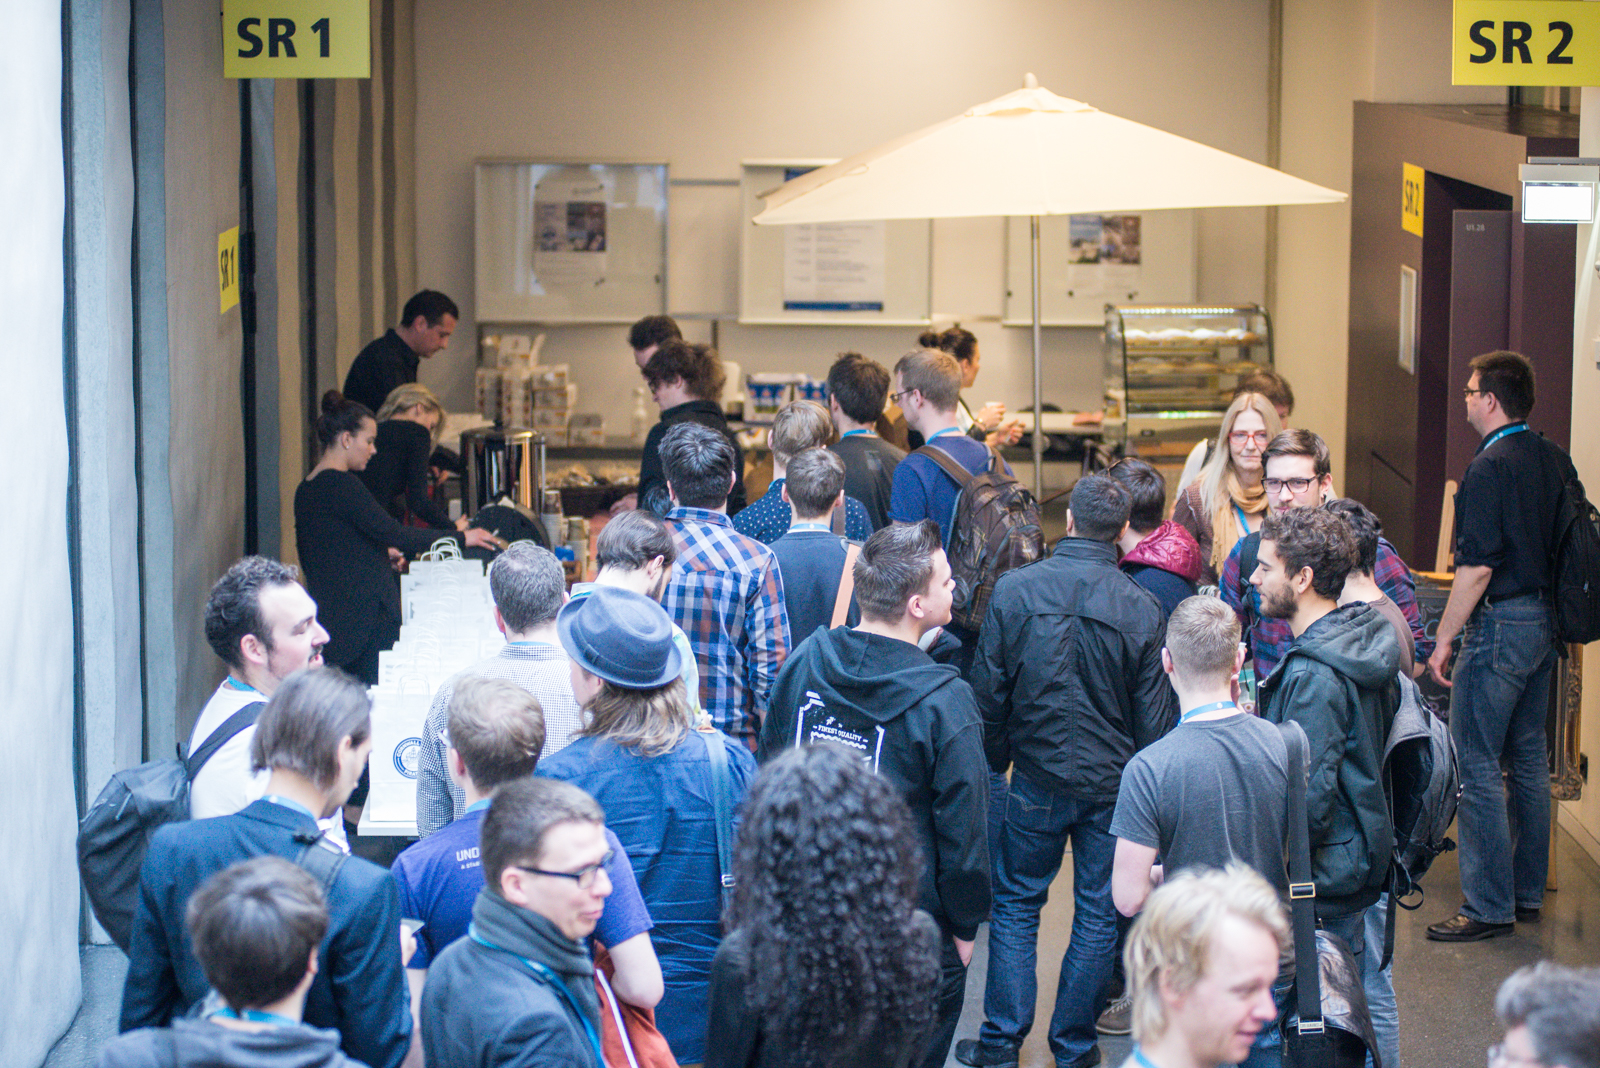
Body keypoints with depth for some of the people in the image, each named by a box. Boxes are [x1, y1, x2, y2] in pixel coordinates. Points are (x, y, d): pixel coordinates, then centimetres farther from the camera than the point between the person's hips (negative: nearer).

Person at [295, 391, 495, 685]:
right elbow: (393, 534, -18)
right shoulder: (341, 485, -15)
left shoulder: (306, 490, 14)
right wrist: (460, 537, -10)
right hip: (366, 618, -10)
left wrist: (379, 553, 27)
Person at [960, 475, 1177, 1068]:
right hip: (1115, 785, 0)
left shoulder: (1014, 590, -10)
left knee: (1016, 904, 14)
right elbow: (1155, 718, -4)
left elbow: (988, 691, -3)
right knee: (1100, 913, 12)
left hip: (1039, 779, 0)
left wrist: (993, 763, 11)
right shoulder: (1142, 609, -10)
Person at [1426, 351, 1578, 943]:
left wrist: (1443, 639, -13)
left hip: (1501, 625, -9)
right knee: (1529, 758, 15)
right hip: (1547, 622, 9)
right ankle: (1527, 891, 23)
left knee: (1476, 765, -4)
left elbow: (1477, 567, -20)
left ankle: (1489, 906, -3)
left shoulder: (1489, 468, -17)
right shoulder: (1557, 462, 8)